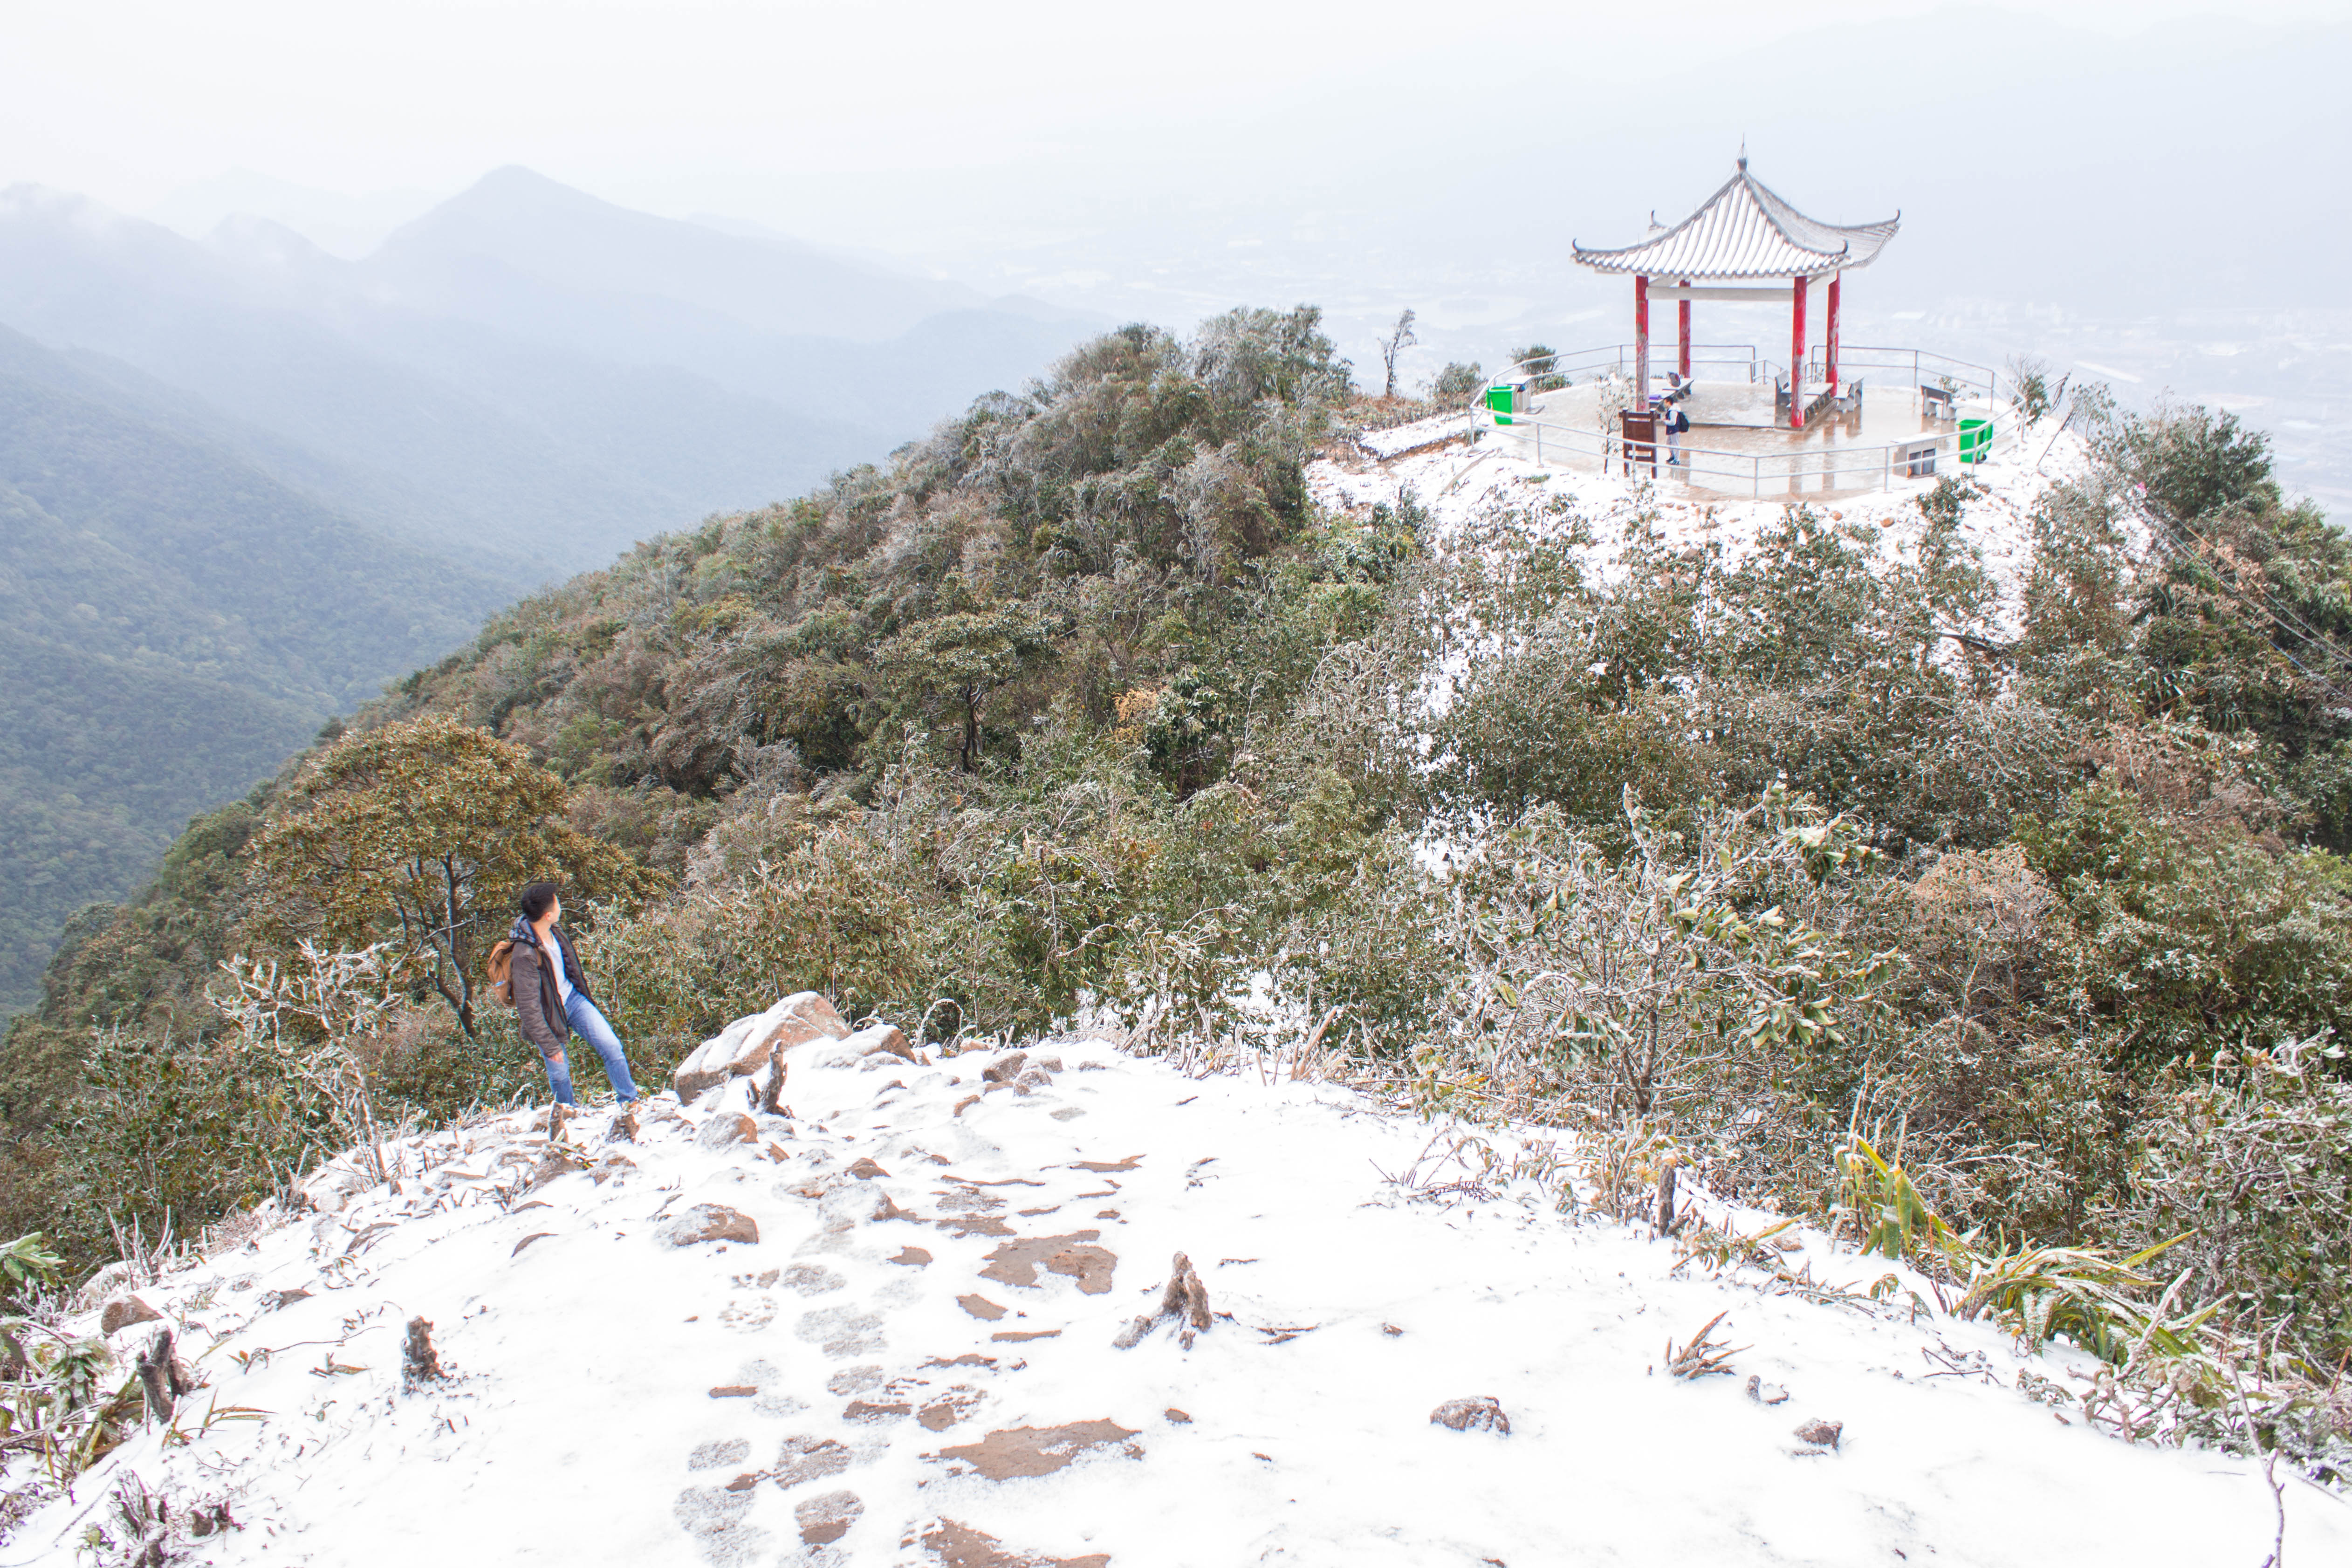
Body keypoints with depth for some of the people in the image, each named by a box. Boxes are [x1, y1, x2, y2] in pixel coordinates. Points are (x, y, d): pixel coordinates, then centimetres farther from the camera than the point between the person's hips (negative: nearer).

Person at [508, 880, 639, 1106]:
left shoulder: (553, 931, -9)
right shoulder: (525, 954, -32)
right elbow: (528, 1008, -26)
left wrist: (582, 991, 26)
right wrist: (549, 1046, -20)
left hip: (573, 998, 6)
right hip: (550, 1014, -6)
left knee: (611, 1046, -2)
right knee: (559, 1073, 11)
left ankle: (630, 1102, 14)